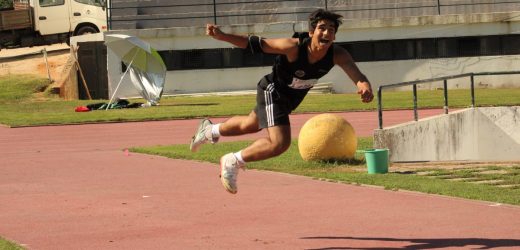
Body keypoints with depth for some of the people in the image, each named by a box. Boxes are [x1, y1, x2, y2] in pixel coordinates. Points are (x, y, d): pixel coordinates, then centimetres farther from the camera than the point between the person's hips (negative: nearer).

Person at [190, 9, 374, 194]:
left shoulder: (337, 55, -27)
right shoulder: (294, 47, -36)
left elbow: (355, 74, -41)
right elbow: (256, 44, -28)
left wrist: (365, 86, -66)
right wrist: (221, 36, -34)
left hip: (293, 96, 6)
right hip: (273, 91, -6)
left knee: (251, 125, 30)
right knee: (280, 143, -24)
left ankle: (210, 130, 59)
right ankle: (233, 162, -2)